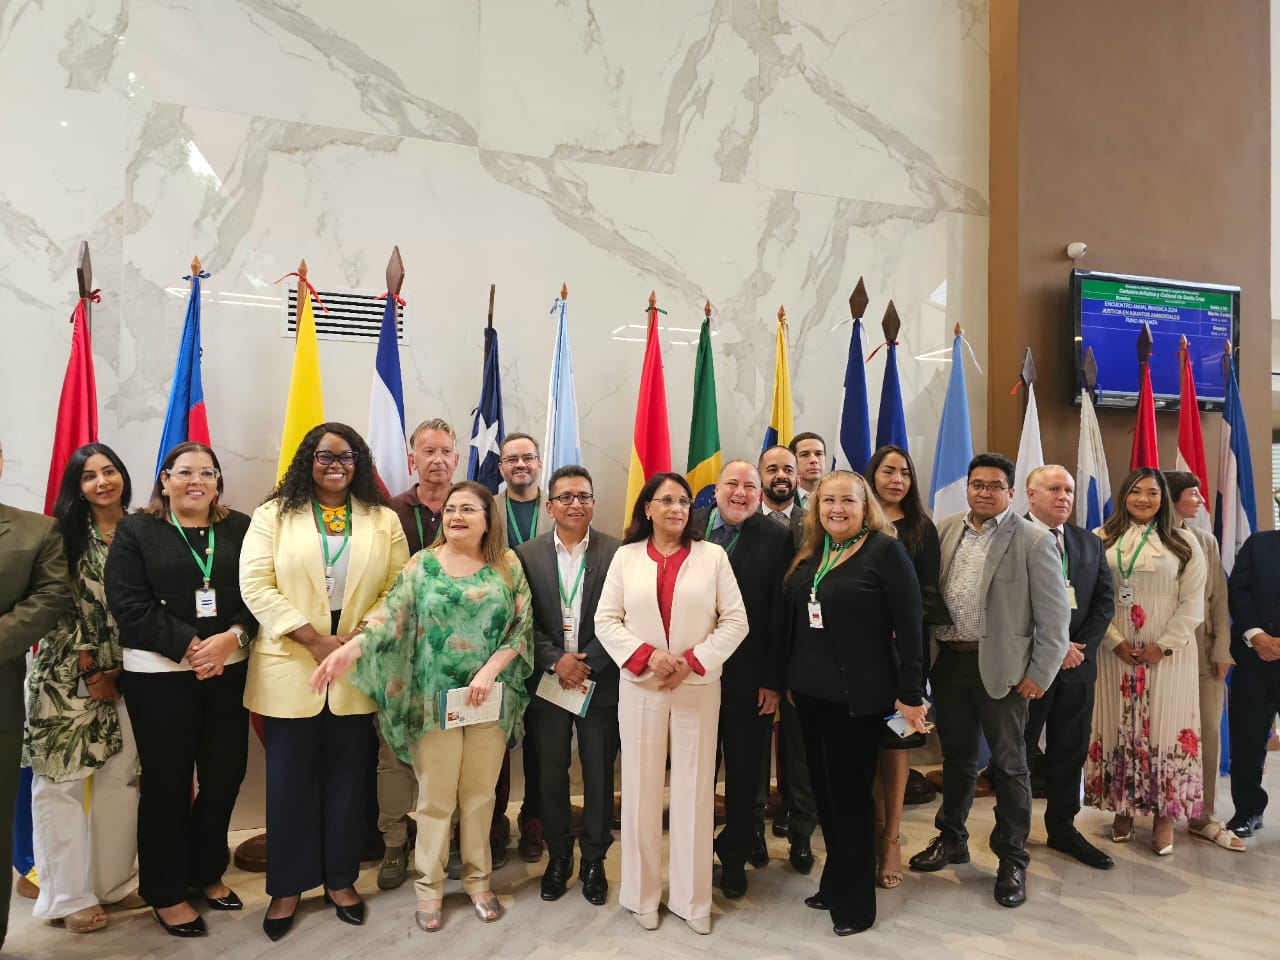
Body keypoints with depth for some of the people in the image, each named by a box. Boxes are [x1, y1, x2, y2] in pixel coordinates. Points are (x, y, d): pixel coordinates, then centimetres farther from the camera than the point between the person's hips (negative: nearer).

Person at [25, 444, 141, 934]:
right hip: (68, 677, -3)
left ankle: (115, 881, 22)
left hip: (122, 675, 3)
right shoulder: (65, 534, -3)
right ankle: (71, 895, 15)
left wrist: (117, 670, -1)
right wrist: (88, 670, -9)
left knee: (121, 777, 8)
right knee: (62, 782, 2)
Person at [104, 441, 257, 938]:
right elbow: (128, 605, -9)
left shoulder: (240, 528, 7)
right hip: (158, 675, -2)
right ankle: (165, 893, 27)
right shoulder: (135, 530, 1)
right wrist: (189, 645, -17)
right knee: (168, 783, 9)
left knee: (225, 775, 8)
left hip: (228, 672, 3)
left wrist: (233, 637, -16)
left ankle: (206, 873, 32)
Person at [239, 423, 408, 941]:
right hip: (290, 669, -1)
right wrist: (313, 639, -16)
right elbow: (256, 586, -7)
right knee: (289, 781, 10)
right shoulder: (273, 515, 2)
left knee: (347, 779, 11)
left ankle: (341, 879, 29)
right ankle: (286, 886, 28)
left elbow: (397, 589, 1)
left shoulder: (384, 521, 5)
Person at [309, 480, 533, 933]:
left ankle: (478, 879, 31)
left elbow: (522, 625, -3)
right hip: (435, 698, -1)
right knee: (435, 796, 10)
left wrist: (490, 669, -14)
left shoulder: (508, 566, 0)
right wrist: (349, 649, -26)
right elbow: (392, 615, -10)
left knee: (480, 793, 13)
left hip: (491, 699, 1)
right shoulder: (422, 564, -1)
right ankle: (430, 887, 27)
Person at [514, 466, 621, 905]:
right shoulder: (527, 554, 0)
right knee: (551, 775, 12)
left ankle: (594, 859, 29)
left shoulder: (616, 552, -6)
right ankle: (558, 856, 32)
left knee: (599, 775, 10)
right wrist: (555, 660, -13)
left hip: (601, 683, -1)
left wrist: (587, 663, -14)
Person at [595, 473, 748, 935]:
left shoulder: (713, 555, 1)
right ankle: (643, 894, 23)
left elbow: (735, 620, -1)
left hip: (698, 686, 0)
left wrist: (692, 661, -12)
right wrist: (647, 656, -13)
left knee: (694, 790, 6)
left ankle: (692, 897, 21)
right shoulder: (626, 556, 3)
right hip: (640, 686, 1)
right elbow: (606, 619, 1)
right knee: (641, 788, 7)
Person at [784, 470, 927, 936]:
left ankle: (856, 901, 25)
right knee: (824, 791, 15)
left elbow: (909, 625, -12)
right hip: (811, 690, 6)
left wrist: (910, 693, -13)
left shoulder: (885, 550, -11)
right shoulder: (810, 553, 7)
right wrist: (785, 679, 12)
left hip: (858, 695, -6)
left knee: (850, 794, 6)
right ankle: (835, 881, 34)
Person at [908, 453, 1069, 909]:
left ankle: (1012, 859, 24)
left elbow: (1054, 614, -7)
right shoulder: (944, 531, 5)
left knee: (1008, 765, 8)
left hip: (1000, 667, -4)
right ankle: (952, 838, 35)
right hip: (948, 662, 4)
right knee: (956, 757, 18)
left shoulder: (1034, 541, -7)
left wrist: (1040, 673, -9)